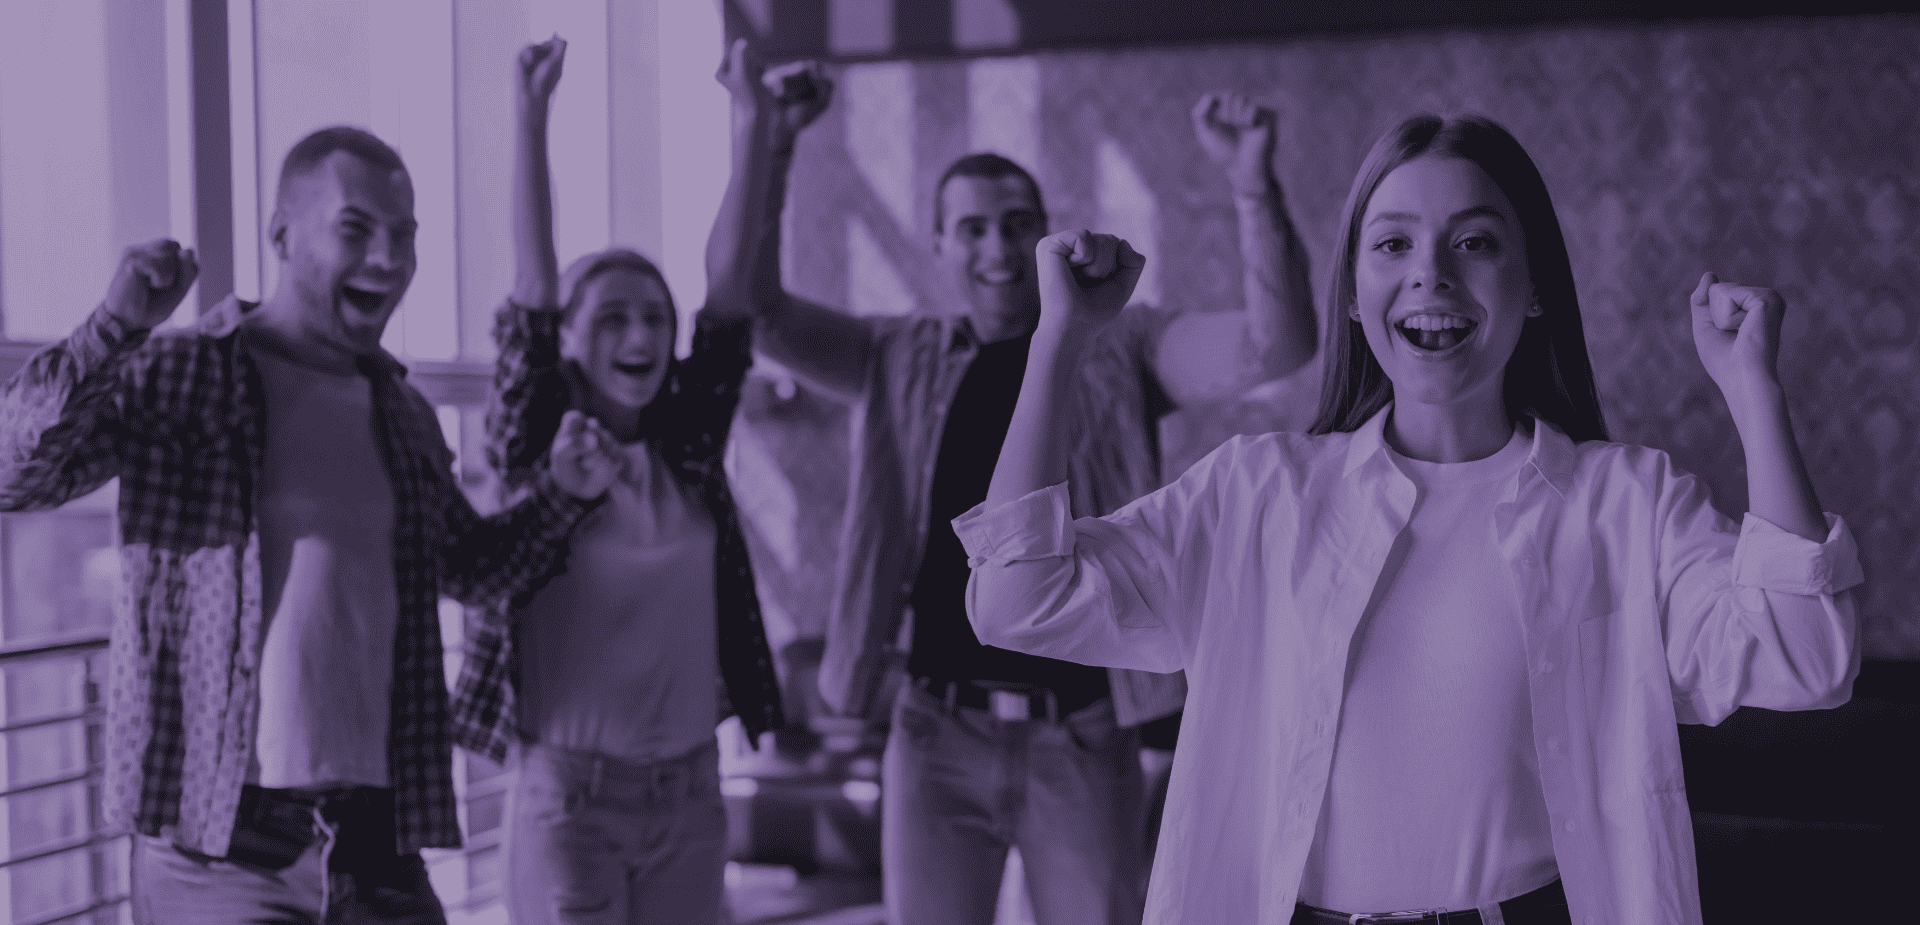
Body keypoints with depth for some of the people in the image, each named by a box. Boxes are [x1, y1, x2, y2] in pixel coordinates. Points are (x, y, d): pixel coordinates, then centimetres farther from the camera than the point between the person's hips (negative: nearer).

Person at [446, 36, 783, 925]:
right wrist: (531, 116, -21)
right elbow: (530, 290, -14)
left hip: (689, 789, 4)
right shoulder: (537, 449, -4)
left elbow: (730, 287, -2)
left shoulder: (687, 445, 5)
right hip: (568, 792, -4)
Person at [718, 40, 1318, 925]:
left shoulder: (1118, 349, 3)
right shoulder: (902, 360, 9)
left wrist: (1253, 183, -24)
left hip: (1081, 741, -2)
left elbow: (1274, 346, -10)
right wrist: (764, 148, -11)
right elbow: (757, 313, 0)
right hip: (938, 735, 2)